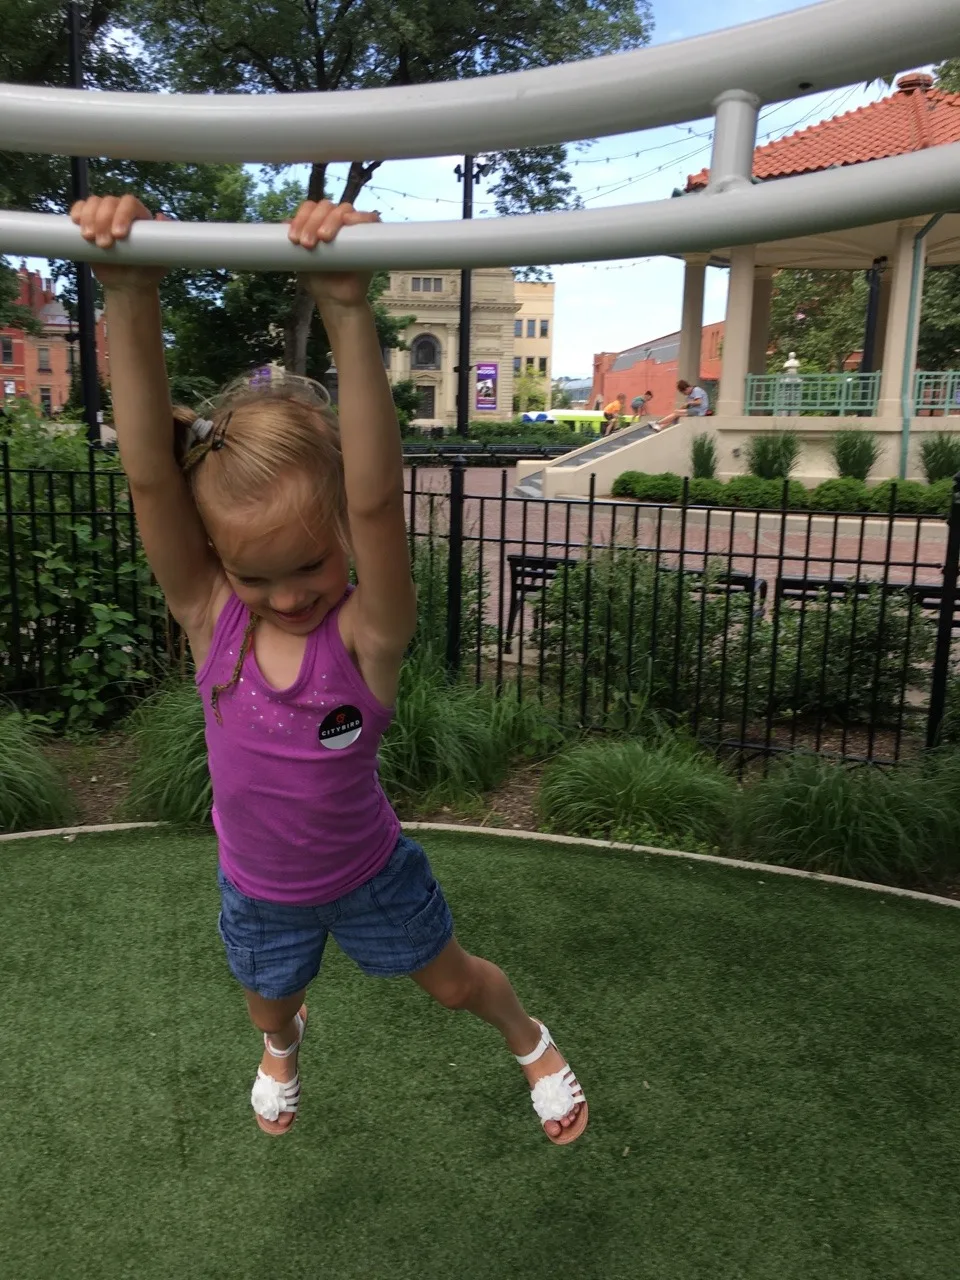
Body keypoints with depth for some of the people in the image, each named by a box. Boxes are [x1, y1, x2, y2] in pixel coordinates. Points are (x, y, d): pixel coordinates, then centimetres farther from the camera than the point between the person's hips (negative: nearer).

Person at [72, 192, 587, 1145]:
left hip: (367, 870, -2)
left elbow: (375, 498, -50)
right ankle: (284, 1042, 70)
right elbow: (149, 477, -38)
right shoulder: (207, 618, -25)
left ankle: (528, 1038, 58)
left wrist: (348, 313, -59)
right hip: (257, 886, 3)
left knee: (453, 983, 22)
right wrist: (130, 299, -50)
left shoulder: (368, 635, -32)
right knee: (267, 1003, 30)